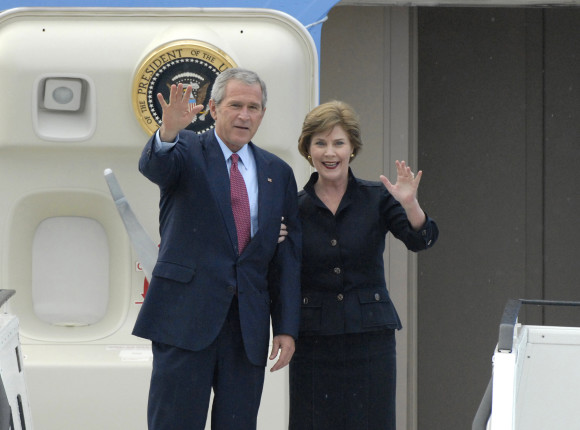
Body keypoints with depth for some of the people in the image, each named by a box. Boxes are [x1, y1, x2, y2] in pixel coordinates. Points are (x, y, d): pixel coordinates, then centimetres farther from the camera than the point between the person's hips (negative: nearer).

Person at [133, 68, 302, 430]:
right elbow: (153, 166, -21)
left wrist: (287, 328, 5)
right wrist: (168, 131, -44)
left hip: (249, 324, 4)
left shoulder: (277, 173, 13)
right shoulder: (188, 151, 3)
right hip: (186, 315, -3)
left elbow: (288, 257, 11)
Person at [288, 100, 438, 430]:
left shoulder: (377, 198, 2)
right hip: (314, 338, 0)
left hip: (371, 339, 0)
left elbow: (421, 240, -12)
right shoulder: (294, 208, 3)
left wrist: (410, 205, -30)